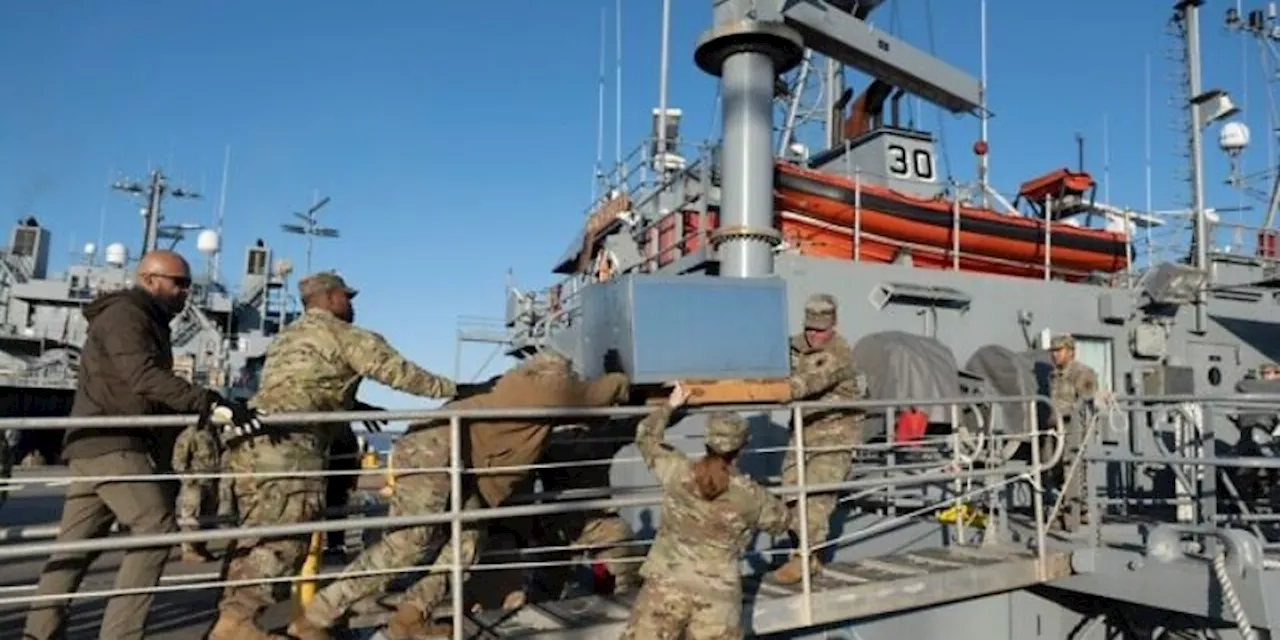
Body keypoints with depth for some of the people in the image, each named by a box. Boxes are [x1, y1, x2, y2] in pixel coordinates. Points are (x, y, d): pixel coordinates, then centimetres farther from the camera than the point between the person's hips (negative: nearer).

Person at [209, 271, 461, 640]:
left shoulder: (287, 336, 31)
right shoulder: (342, 334, 2)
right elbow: (392, 369, -5)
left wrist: (355, 407, 37)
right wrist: (452, 390, -2)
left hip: (250, 439, 10)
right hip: (286, 442, -10)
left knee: (258, 534, 14)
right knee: (284, 536, -11)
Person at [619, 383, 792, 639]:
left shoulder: (677, 472, -6)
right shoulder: (749, 494, -6)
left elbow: (645, 437, 12)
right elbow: (782, 521, 14)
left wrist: (669, 406, 25)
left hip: (666, 584, 0)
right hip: (718, 596, 0)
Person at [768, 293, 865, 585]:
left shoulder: (840, 353, -19)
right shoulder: (796, 345, 3)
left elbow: (816, 380, -36)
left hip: (837, 431, -6)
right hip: (804, 428, 6)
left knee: (817, 494, -12)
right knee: (792, 490, 2)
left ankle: (803, 559, -4)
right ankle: (805, 555, 15)